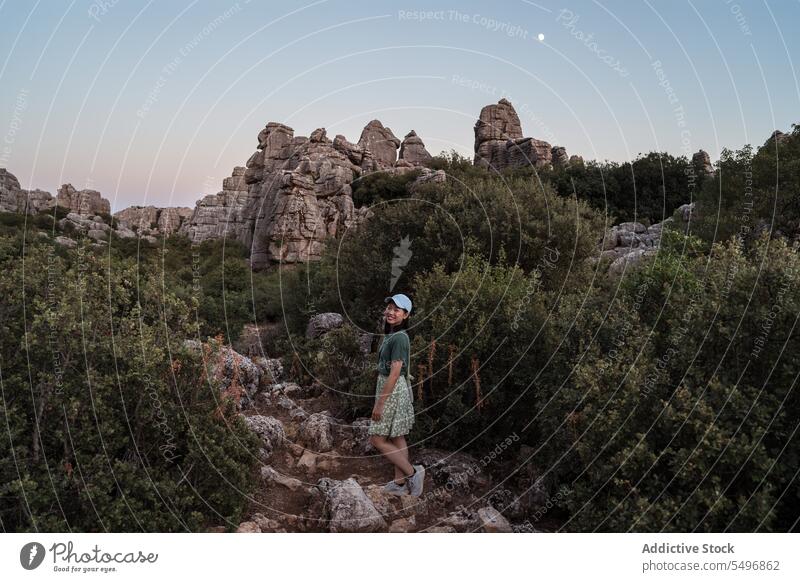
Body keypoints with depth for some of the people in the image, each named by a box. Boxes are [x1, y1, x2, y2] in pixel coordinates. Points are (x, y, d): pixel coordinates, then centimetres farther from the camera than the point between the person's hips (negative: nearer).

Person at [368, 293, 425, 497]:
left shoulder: (399, 338, -20)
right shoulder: (391, 335, 9)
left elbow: (394, 373, -23)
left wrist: (379, 403, -20)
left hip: (393, 391, -10)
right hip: (394, 390, 10)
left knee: (378, 439, -1)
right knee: (397, 439, 14)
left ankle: (412, 472, 6)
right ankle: (400, 483, 22)